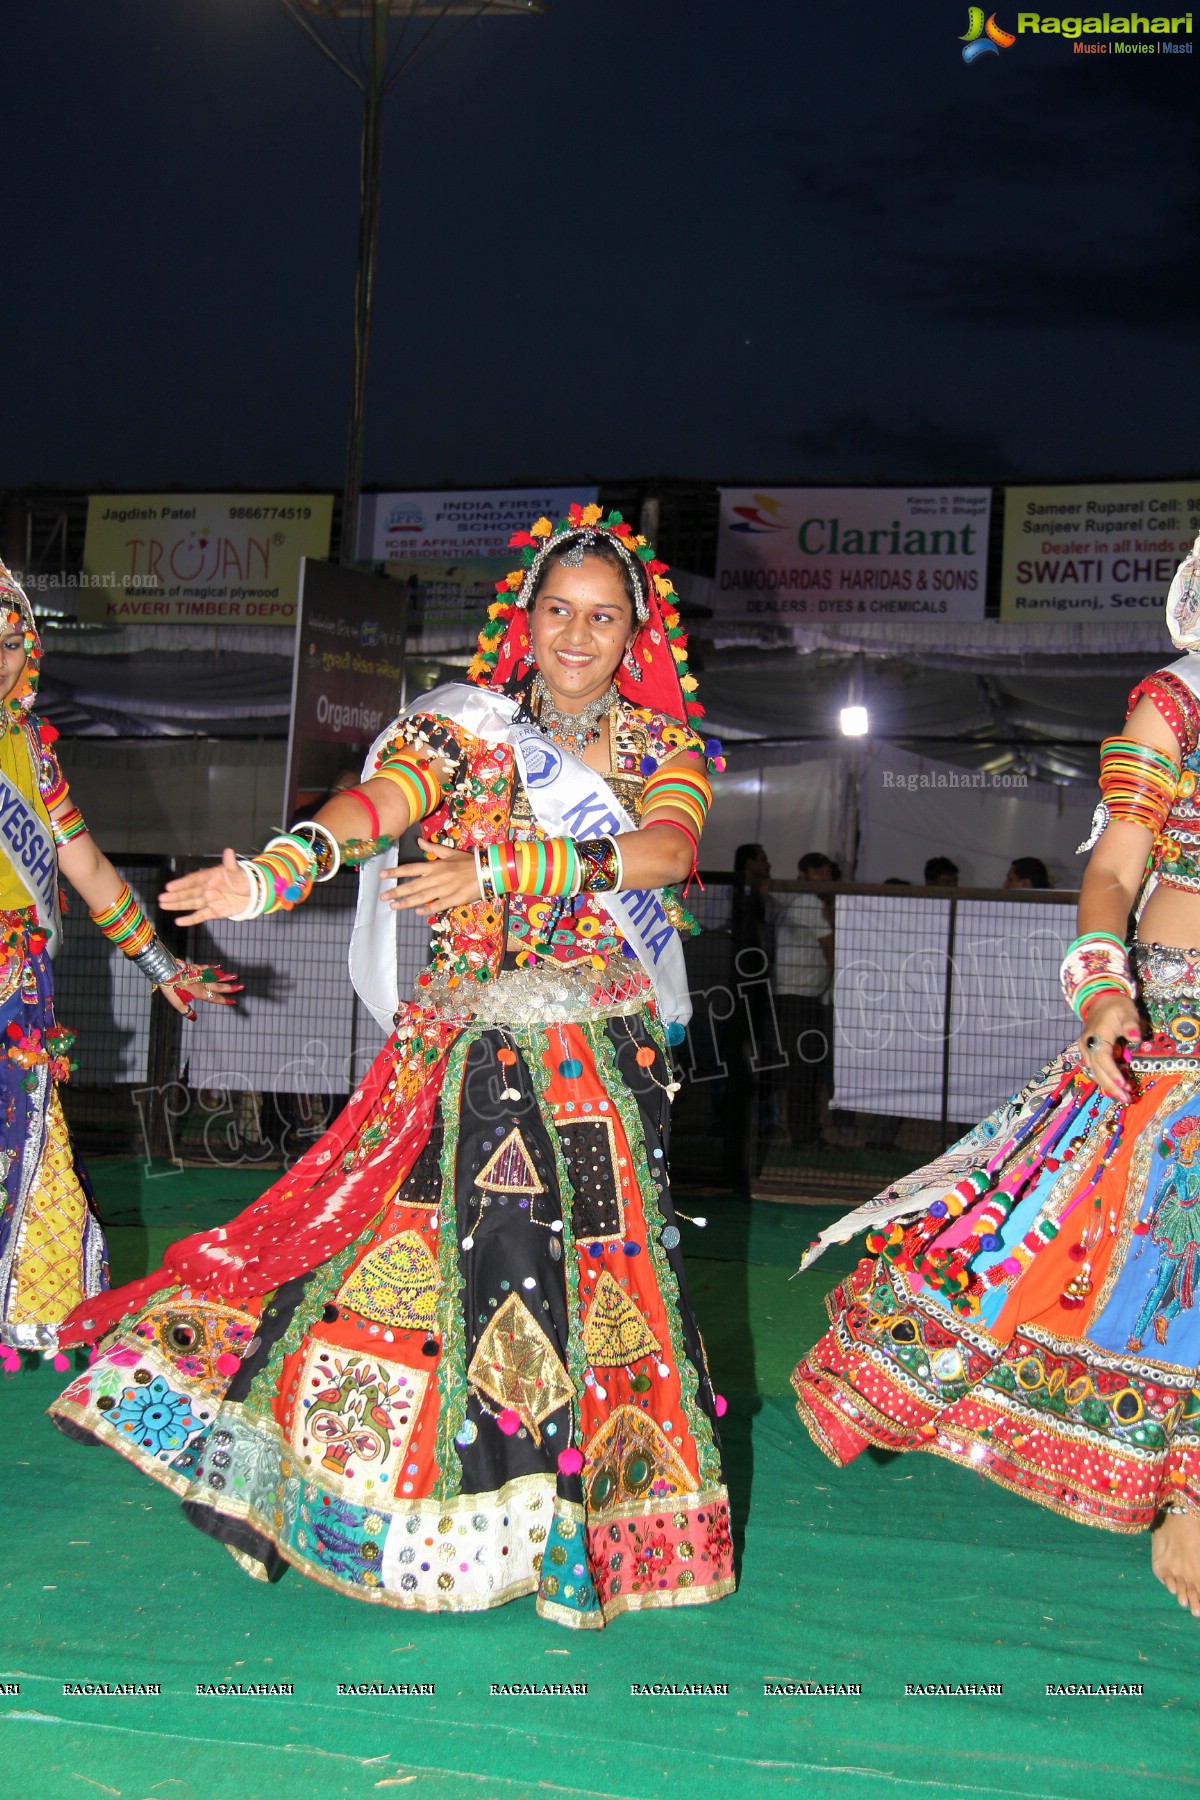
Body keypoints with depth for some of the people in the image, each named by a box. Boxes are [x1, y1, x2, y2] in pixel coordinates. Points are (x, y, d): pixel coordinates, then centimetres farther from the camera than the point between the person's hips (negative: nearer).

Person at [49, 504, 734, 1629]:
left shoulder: (664, 751, 7)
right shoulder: (465, 725, 3)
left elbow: (670, 847, -15)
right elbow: (375, 803, -17)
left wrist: (501, 869, -27)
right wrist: (270, 873, -38)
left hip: (605, 1068, 2)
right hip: (469, 1058, -1)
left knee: (595, 1272, 1)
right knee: (431, 1247, -7)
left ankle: (563, 1516, 17)